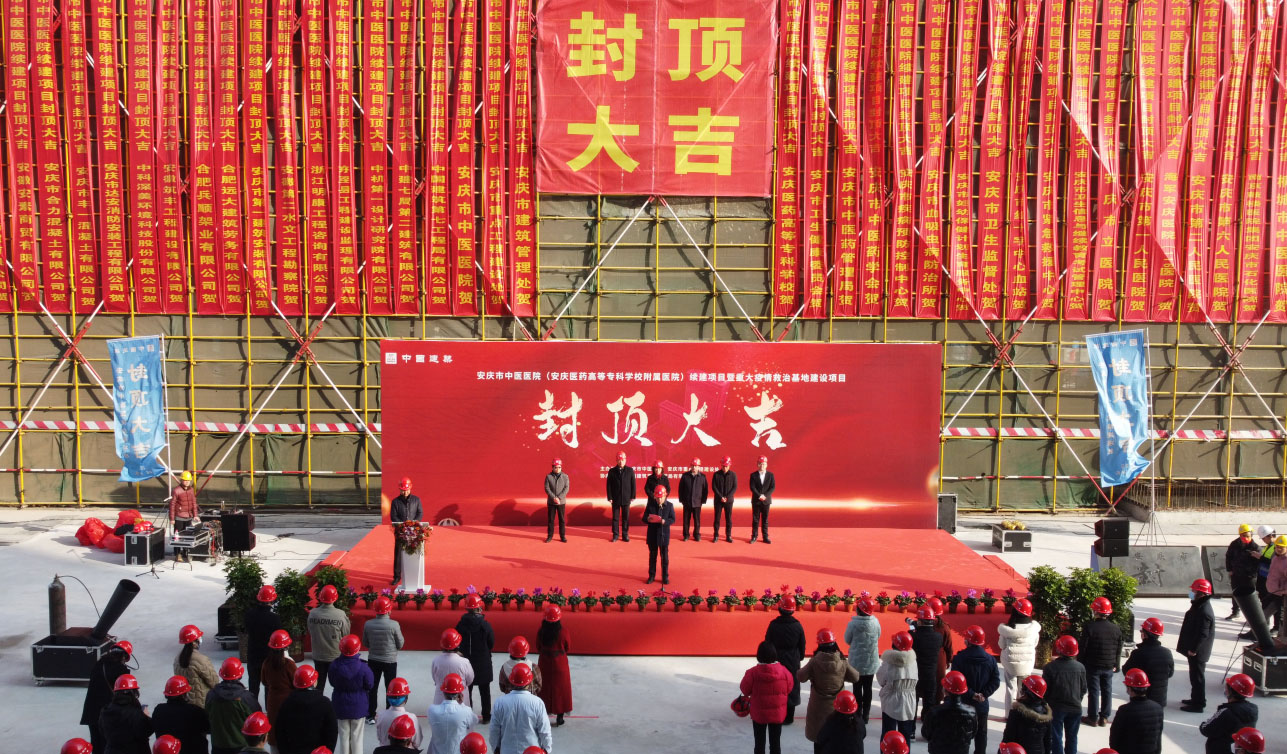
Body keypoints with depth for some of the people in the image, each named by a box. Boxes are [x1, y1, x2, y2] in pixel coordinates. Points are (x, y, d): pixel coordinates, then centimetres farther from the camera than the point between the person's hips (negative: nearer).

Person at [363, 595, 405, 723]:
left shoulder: (368, 624, -12)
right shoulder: (394, 625, -20)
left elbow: (365, 643, 0)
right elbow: (400, 644, -10)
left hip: (373, 660, 2)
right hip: (390, 660, -2)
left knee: (372, 688, 15)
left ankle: (370, 716, 21)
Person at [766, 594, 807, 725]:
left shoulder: (773, 625, -12)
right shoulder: (797, 625, -8)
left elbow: (768, 642, -3)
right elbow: (802, 645, 3)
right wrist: (800, 657, 19)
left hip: (777, 660, -1)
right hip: (793, 662, 1)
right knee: (792, 688, 10)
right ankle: (789, 717, 14)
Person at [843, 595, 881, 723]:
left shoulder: (853, 623, -18)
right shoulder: (875, 622, -10)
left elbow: (847, 640, -6)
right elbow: (878, 637, 4)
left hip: (857, 662, -3)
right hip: (872, 663, 3)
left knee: (857, 688, 9)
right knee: (867, 689, 13)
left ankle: (858, 716, 13)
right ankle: (866, 715, 19)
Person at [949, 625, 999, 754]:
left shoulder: (959, 658, -16)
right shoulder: (990, 659, -2)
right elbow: (995, 681, -4)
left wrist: (971, 694, -14)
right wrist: (984, 694, -9)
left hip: (963, 703, -3)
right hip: (982, 705, 3)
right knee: (981, 732, 17)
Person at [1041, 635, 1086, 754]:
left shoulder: (1050, 667, -15)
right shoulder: (1080, 667, -5)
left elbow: (1045, 689, -9)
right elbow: (1083, 689, 4)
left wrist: (1047, 702, 8)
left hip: (1056, 708, -3)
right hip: (1075, 708, 3)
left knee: (1056, 737, 6)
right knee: (1072, 736, 14)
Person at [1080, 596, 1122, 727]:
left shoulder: (1089, 627, -15)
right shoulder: (1116, 629, 0)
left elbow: (1083, 648, -12)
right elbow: (1118, 650, 8)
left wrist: (1081, 664, -2)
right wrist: (1116, 665, 18)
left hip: (1092, 666, -4)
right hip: (1109, 666, 4)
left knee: (1093, 691, 3)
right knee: (1107, 690, 12)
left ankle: (1093, 717, 9)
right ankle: (1104, 717, 17)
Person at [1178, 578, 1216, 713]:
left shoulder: (1204, 611, -26)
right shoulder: (1198, 606, 8)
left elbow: (1202, 634, -26)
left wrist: (1193, 649, -20)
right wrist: (1191, 648, 21)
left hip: (1198, 652, -10)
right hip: (1194, 649, 10)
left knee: (1197, 676, 0)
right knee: (1194, 675, 20)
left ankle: (1198, 704, 9)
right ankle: (1195, 699, 33)